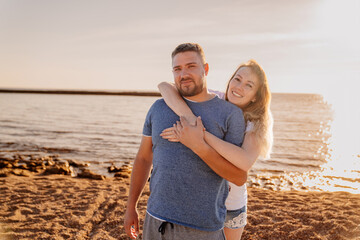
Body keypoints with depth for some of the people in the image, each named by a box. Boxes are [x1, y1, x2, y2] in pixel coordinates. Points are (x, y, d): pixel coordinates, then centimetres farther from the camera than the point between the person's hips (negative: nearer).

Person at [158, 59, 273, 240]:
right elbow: (164, 86, -27)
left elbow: (245, 162, -38)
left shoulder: (257, 125, -17)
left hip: (231, 203, 0)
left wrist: (201, 135, -44)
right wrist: (190, 118, -42)